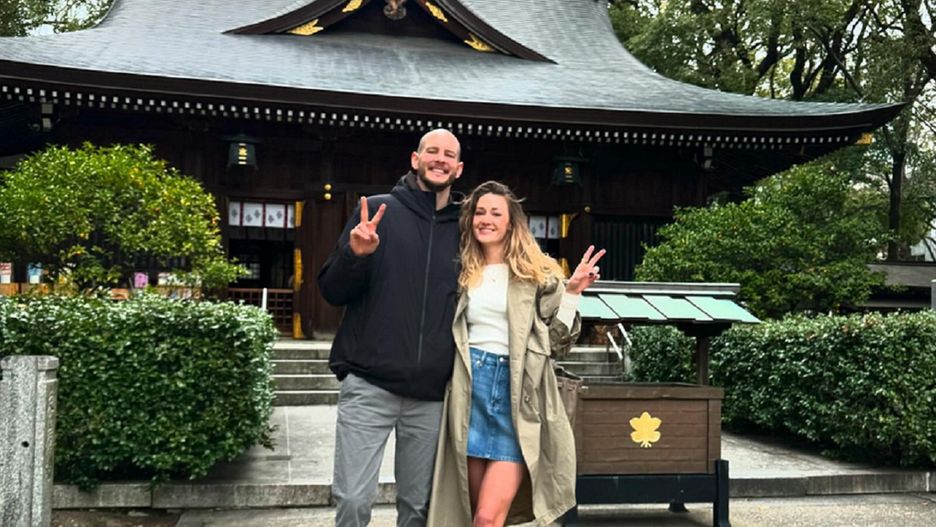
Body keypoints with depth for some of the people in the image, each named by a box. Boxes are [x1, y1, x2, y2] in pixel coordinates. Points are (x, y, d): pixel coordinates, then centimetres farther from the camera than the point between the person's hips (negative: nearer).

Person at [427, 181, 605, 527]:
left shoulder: (537, 273, 5)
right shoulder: (462, 274, 13)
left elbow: (557, 343, 0)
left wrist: (572, 293, -8)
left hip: (517, 397, -3)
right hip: (470, 393, 3)